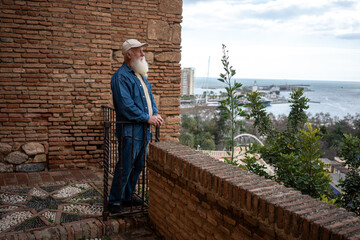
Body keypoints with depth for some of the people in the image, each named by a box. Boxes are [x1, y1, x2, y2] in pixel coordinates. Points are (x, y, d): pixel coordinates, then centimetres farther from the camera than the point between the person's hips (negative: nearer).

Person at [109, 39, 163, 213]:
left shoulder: (141, 75, 17)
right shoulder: (121, 77, -12)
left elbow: (150, 97, 21)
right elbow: (126, 106, -20)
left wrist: (155, 114, 2)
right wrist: (148, 118, -16)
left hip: (144, 129, 9)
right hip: (130, 130, -9)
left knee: (138, 166, 15)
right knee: (125, 167, -3)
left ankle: (128, 196, 30)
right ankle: (115, 200, 13)